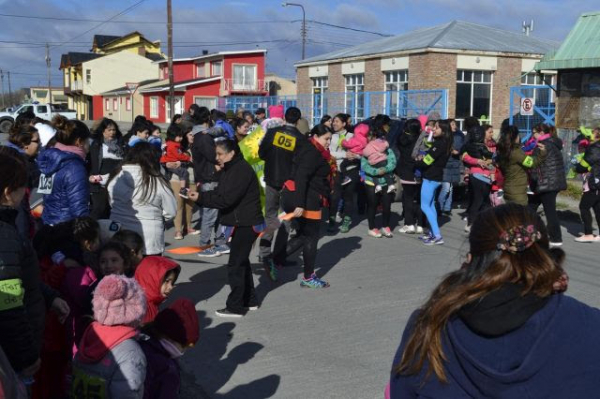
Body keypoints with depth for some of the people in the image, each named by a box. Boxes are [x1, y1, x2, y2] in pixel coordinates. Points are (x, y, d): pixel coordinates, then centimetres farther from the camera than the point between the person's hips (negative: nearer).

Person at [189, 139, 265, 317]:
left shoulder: (242, 170, -19)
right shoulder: (231, 169, 13)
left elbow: (226, 199, -24)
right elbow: (219, 193, 11)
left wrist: (201, 198, -18)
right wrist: (200, 195, -5)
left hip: (246, 224, -11)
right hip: (243, 223, 11)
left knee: (235, 264, -5)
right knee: (242, 261, 18)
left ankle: (235, 307, 3)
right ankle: (249, 300, 30)